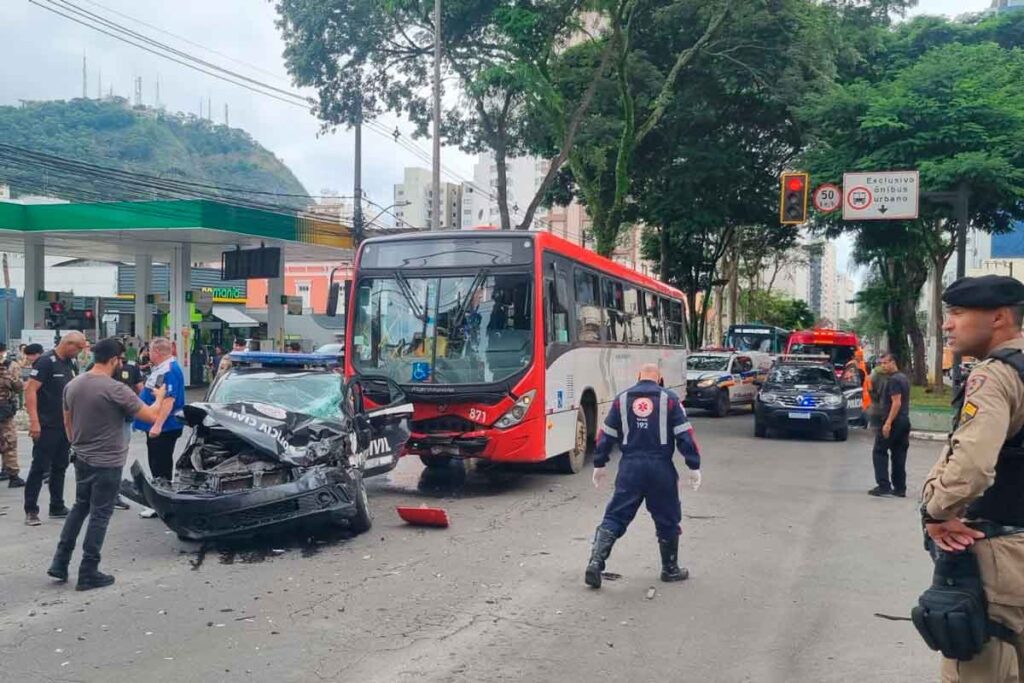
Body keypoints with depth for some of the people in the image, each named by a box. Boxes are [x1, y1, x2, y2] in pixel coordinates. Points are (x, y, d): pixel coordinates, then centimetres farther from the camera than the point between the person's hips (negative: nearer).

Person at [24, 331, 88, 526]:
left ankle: (57, 507, 20)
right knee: (39, 467, -3)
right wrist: (34, 421, -23)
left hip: (65, 425, 8)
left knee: (60, 467, 12)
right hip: (46, 426, -8)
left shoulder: (71, 363, 10)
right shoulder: (46, 361, -14)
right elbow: (30, 389, -18)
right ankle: (31, 510, 4)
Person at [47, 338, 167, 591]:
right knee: (99, 516, 2)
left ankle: (60, 562, 21)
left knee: (80, 507, 22)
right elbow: (152, 416, -16)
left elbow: (67, 422, 14)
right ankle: (88, 573, 8)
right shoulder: (115, 389, -20)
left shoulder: (73, 385, 2)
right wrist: (159, 397, 3)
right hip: (107, 463, -7)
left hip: (82, 459, 7)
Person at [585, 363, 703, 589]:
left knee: (615, 517, 4)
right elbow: (685, 435, -4)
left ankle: (596, 562, -10)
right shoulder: (669, 399, 2)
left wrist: (599, 464, 16)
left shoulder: (622, 399, 8)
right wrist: (694, 467, -1)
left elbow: (606, 435, 8)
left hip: (630, 467, 2)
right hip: (661, 468, -1)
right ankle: (670, 569, 25)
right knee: (667, 520, 14)